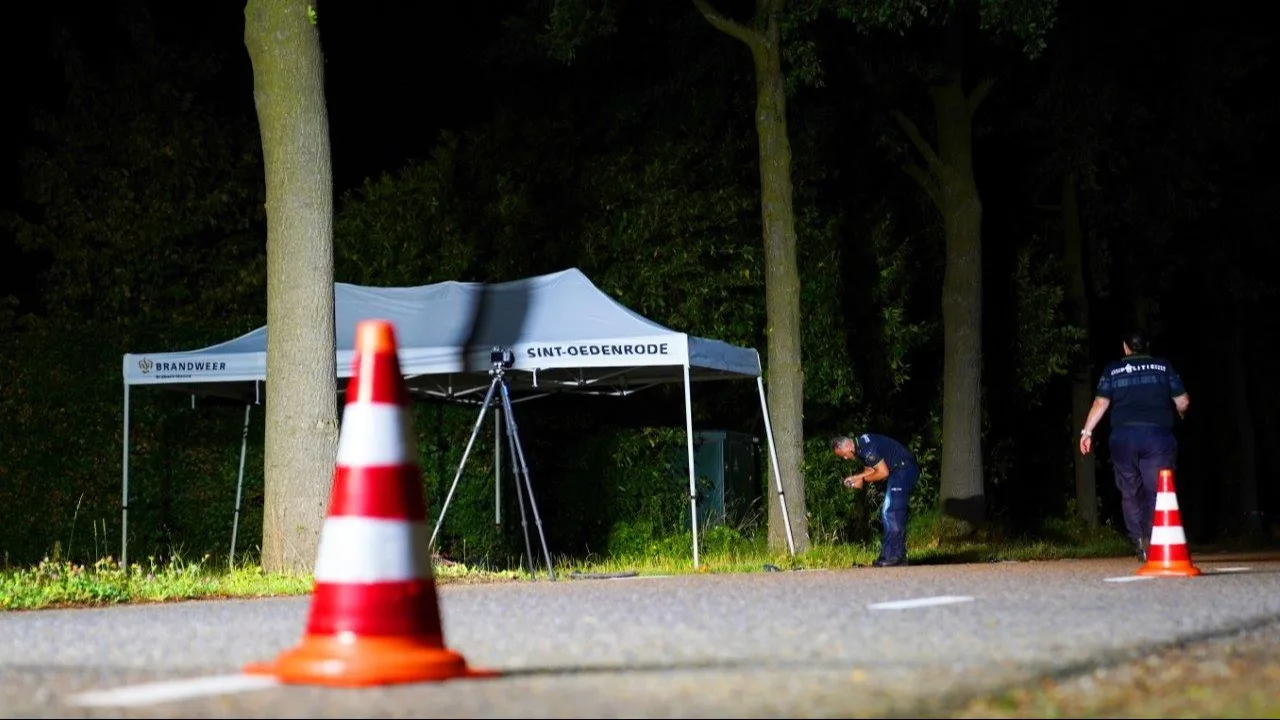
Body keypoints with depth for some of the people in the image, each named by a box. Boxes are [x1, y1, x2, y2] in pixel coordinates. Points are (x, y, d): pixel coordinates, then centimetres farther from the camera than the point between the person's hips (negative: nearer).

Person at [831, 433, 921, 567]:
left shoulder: (867, 447, -23)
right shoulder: (860, 447, 9)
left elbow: (883, 472, -22)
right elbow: (870, 469, 16)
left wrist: (862, 479, -11)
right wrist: (855, 478, 0)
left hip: (904, 469, -11)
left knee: (891, 513, -13)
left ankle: (892, 556, -13)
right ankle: (899, 556, 14)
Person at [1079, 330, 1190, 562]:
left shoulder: (1112, 370, 7)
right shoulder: (1163, 366, 8)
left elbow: (1100, 403, -1)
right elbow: (1182, 401, 8)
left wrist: (1087, 431, 3)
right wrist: (1181, 413, 30)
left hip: (1123, 436, 1)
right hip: (1158, 435, -1)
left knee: (1130, 492, 11)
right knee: (1156, 490, -3)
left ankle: (1139, 540, 2)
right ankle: (1153, 539, -20)